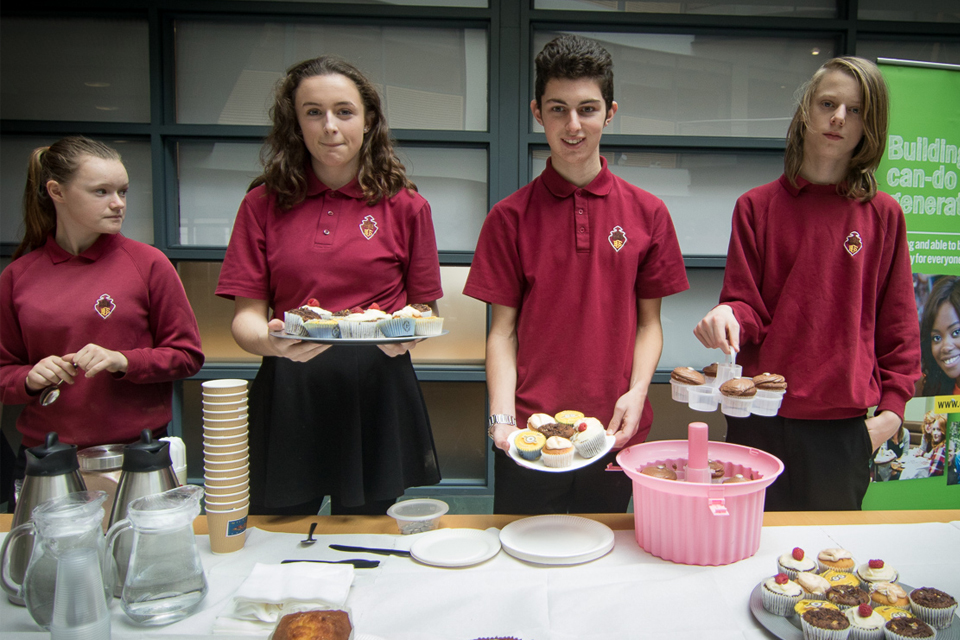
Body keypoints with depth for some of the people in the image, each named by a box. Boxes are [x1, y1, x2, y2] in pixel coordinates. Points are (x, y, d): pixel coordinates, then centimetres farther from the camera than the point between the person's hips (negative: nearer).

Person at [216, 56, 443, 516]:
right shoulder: (263, 204, 4)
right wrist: (269, 340, -21)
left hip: (375, 394, 0)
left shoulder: (405, 206, 3)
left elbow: (427, 308, 7)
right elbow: (245, 316, 1)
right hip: (287, 395, 1)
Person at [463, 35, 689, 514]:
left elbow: (649, 322, 6)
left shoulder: (647, 213, 2)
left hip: (614, 435, 1)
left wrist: (637, 394, -10)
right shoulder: (510, 217, -1)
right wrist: (502, 414, -14)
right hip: (529, 435, -1)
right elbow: (503, 329, -1)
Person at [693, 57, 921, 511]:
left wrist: (891, 408, 0)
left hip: (845, 425, 1)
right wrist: (729, 316, -20)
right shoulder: (757, 206, 3)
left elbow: (898, 327, 8)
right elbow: (748, 308, 2)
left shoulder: (883, 215, 5)